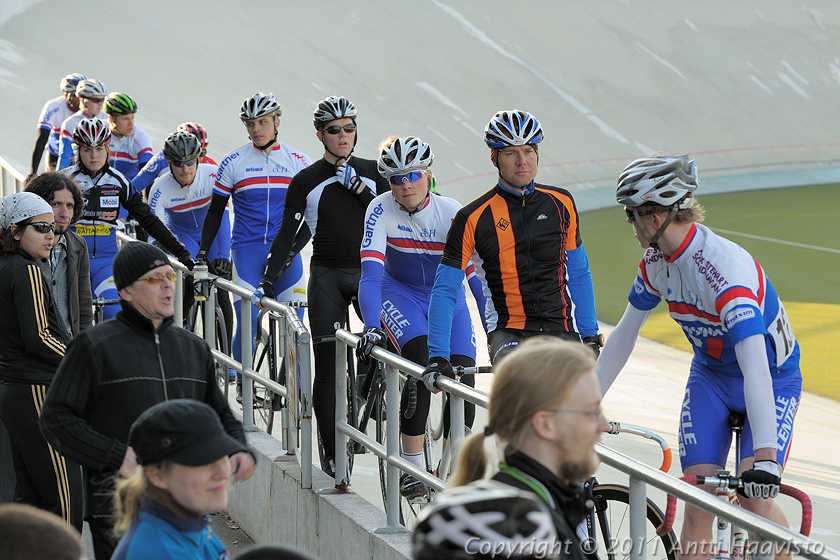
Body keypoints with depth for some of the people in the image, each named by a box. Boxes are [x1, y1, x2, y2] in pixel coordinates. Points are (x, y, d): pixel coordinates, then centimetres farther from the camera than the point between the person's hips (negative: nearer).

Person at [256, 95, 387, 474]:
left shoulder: (372, 172, 7)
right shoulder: (306, 181, 2)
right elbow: (287, 234, 1)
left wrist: (356, 185, -13)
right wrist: (267, 281, -7)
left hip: (368, 271, 1)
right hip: (327, 275, -1)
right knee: (327, 365, -4)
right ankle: (331, 451, 1)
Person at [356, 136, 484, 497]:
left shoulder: (452, 213, -21)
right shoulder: (381, 210, -20)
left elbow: (479, 274, -24)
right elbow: (371, 273, -28)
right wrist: (371, 329, -41)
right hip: (401, 294, -1)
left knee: (463, 384, -14)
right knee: (422, 362, -29)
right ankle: (412, 467, -19)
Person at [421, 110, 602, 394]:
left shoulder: (561, 203, 6)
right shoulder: (473, 218, -5)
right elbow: (444, 290, -3)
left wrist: (590, 336, 14)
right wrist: (438, 357, -11)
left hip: (561, 330, 3)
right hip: (509, 333, -3)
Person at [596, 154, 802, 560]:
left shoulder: (727, 268, -35)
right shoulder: (656, 262, -10)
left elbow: (756, 368, -44)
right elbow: (623, 336, 4)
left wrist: (765, 458, -52)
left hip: (773, 380, -6)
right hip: (710, 378, 6)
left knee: (754, 500, -18)